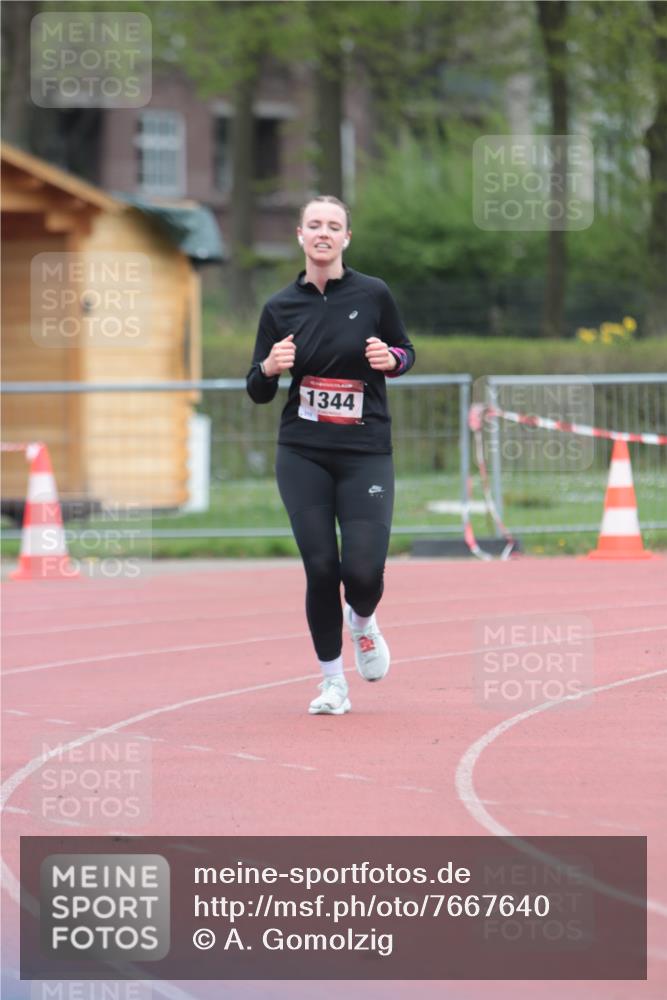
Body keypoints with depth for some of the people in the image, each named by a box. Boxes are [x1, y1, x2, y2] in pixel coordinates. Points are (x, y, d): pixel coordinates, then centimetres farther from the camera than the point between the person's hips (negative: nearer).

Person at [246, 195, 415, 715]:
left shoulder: (373, 294, -1)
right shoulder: (280, 308, 3)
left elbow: (406, 351, 12)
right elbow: (258, 392, 7)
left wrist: (390, 358, -11)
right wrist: (270, 367, -15)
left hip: (366, 453, -1)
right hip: (303, 454, 1)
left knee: (364, 570, -12)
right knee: (321, 567, -5)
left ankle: (362, 621, 26)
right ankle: (332, 682, 12)